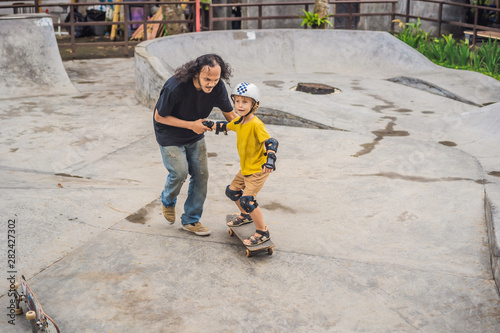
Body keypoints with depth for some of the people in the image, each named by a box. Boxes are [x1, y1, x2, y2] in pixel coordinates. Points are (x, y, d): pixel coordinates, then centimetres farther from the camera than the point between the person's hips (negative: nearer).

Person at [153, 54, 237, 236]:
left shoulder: (218, 87, -20)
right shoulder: (175, 87, -34)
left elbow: (230, 113, -6)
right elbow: (159, 117, -21)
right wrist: (191, 125, -27)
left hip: (195, 135, 5)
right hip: (170, 135, -5)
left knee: (201, 174, 1)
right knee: (180, 172, -11)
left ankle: (191, 220, 17)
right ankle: (168, 201, 25)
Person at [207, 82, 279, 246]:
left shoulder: (256, 124, -25)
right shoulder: (239, 122, 2)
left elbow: (271, 142, -31)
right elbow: (225, 126, 22)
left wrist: (270, 161, -43)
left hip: (258, 169, -9)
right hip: (245, 168, 9)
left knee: (247, 199, -17)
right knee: (232, 190, 21)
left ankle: (262, 232, -2)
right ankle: (246, 216, 45)